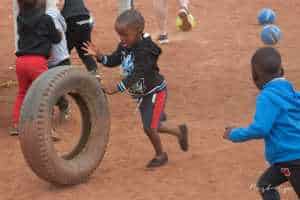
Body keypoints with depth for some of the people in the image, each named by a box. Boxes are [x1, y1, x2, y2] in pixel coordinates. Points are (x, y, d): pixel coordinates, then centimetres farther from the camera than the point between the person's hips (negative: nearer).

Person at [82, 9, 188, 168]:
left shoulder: (145, 50, -31)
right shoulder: (124, 46, -6)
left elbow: (136, 75, -34)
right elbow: (112, 61, 0)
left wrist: (116, 89, -37)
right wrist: (98, 55, -20)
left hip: (155, 91, -8)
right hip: (141, 93, 8)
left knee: (149, 127, -6)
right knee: (155, 125, 18)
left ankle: (160, 155, 18)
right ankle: (180, 131, 43)